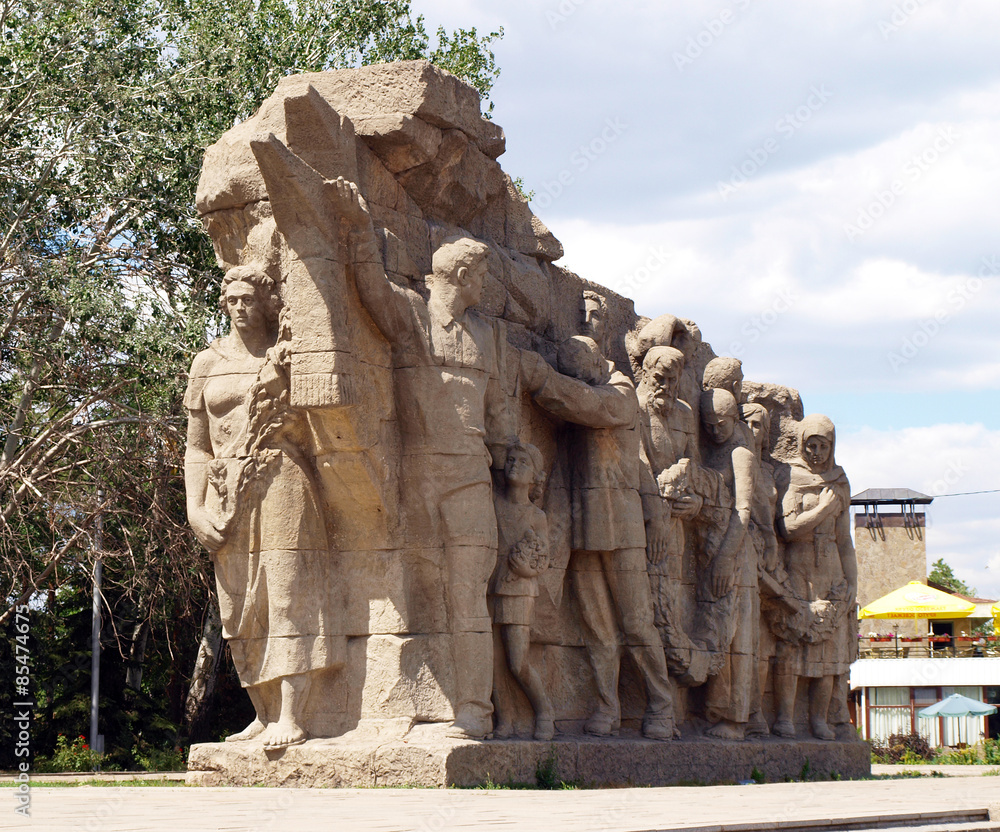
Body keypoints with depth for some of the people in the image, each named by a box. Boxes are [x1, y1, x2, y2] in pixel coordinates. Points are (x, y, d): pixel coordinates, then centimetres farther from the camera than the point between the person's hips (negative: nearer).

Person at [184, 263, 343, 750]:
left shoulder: (287, 355, 6)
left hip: (282, 483, -4)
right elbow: (196, 446, 14)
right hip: (227, 496, 4)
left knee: (288, 599, -11)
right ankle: (264, 715, 13)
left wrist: (277, 388, -8)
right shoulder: (207, 363, 14)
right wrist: (194, 507, 5)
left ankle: (290, 719, -15)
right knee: (242, 612, 4)